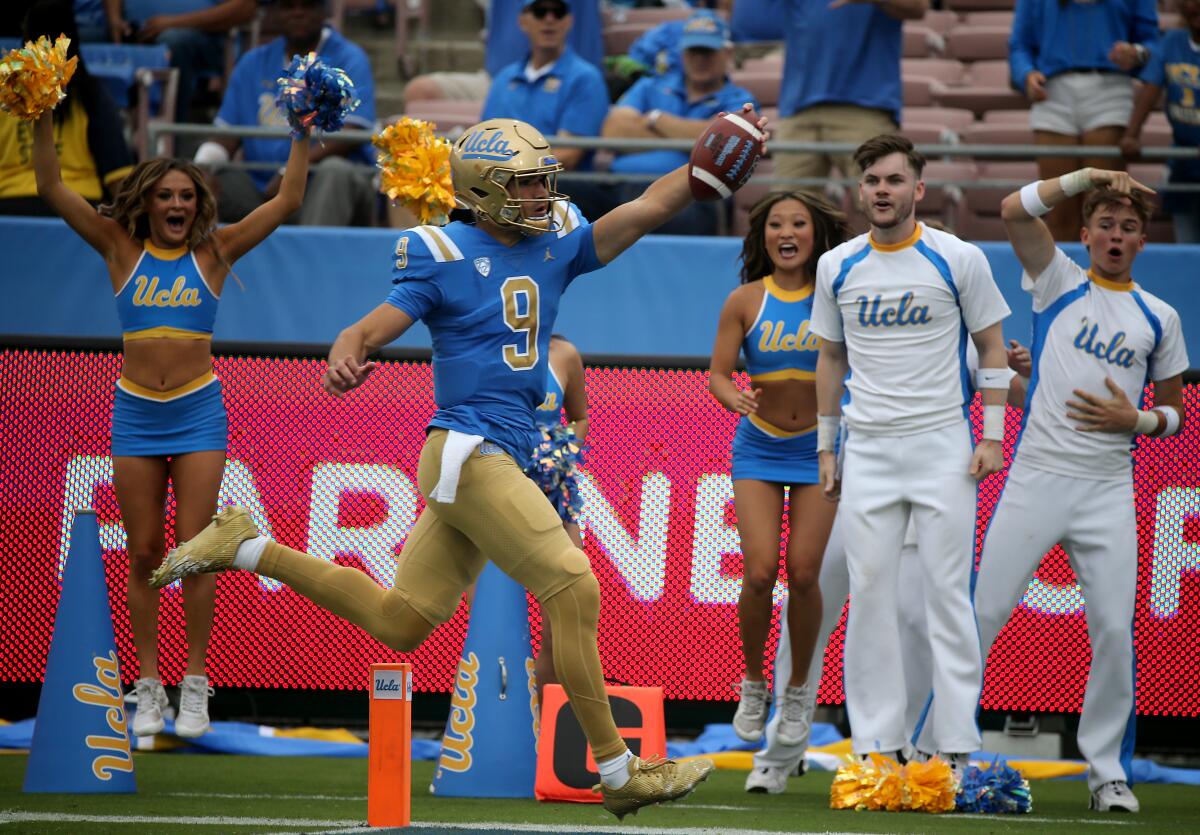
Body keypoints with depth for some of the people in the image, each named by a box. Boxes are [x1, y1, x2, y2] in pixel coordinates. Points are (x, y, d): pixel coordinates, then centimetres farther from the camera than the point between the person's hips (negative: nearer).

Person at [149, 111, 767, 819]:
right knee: (575, 590, -12)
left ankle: (245, 546, 22)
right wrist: (346, 357, -34)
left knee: (399, 623, 11)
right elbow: (371, 327, -12)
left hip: (502, 457, 8)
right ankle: (618, 771, -6)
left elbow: (652, 205, 10)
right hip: (468, 449, -8)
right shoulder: (447, 257, -7)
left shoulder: (555, 244, 12)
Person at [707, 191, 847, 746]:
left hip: (817, 449, 0)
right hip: (758, 450, 0)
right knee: (760, 571, -12)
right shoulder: (744, 301, -5)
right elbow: (718, 373, -5)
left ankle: (797, 692, 15)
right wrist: (734, 398, -24)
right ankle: (753, 688, 10)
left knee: (804, 573, -5)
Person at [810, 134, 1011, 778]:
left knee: (948, 592, -5)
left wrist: (992, 435, -4)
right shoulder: (837, 266, 7)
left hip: (942, 447, -3)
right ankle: (876, 744, 4)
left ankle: (957, 747, -4)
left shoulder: (957, 259, -2)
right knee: (869, 592, 0)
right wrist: (824, 446, 13)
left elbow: (992, 347, 4)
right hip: (867, 451, 3)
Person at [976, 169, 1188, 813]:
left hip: (1108, 492, 2)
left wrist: (1136, 419, -4)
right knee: (980, 613, -5)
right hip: (1036, 477, -2)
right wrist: (1086, 177, -14)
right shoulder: (1059, 283, 7)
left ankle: (1108, 770, 6)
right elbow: (1013, 211, -8)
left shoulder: (1159, 318, 12)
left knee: (1115, 630, -4)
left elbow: (1175, 414, 17)